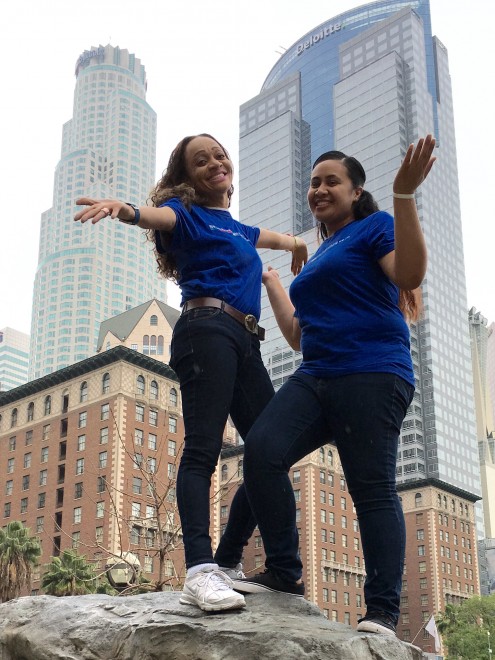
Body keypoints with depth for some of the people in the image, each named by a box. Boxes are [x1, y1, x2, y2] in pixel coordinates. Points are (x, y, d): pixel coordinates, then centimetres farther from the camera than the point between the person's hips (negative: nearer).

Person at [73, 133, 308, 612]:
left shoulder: (238, 229, 30)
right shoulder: (187, 213, 8)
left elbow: (264, 237, 52)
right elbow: (160, 216, -15)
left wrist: (296, 244, 70)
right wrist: (125, 209, -37)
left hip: (245, 342, 8)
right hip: (206, 328, -8)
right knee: (202, 446, -22)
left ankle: (227, 564, 8)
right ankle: (200, 570, -34)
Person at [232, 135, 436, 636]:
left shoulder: (374, 227, 7)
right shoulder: (318, 258, 28)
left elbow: (409, 274, -15)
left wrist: (404, 194, -22)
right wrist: (271, 283, 35)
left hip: (372, 375, -7)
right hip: (315, 378, 7)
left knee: (371, 486, -10)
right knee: (261, 450, -14)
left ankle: (383, 612, -5)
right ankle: (284, 574, -8)